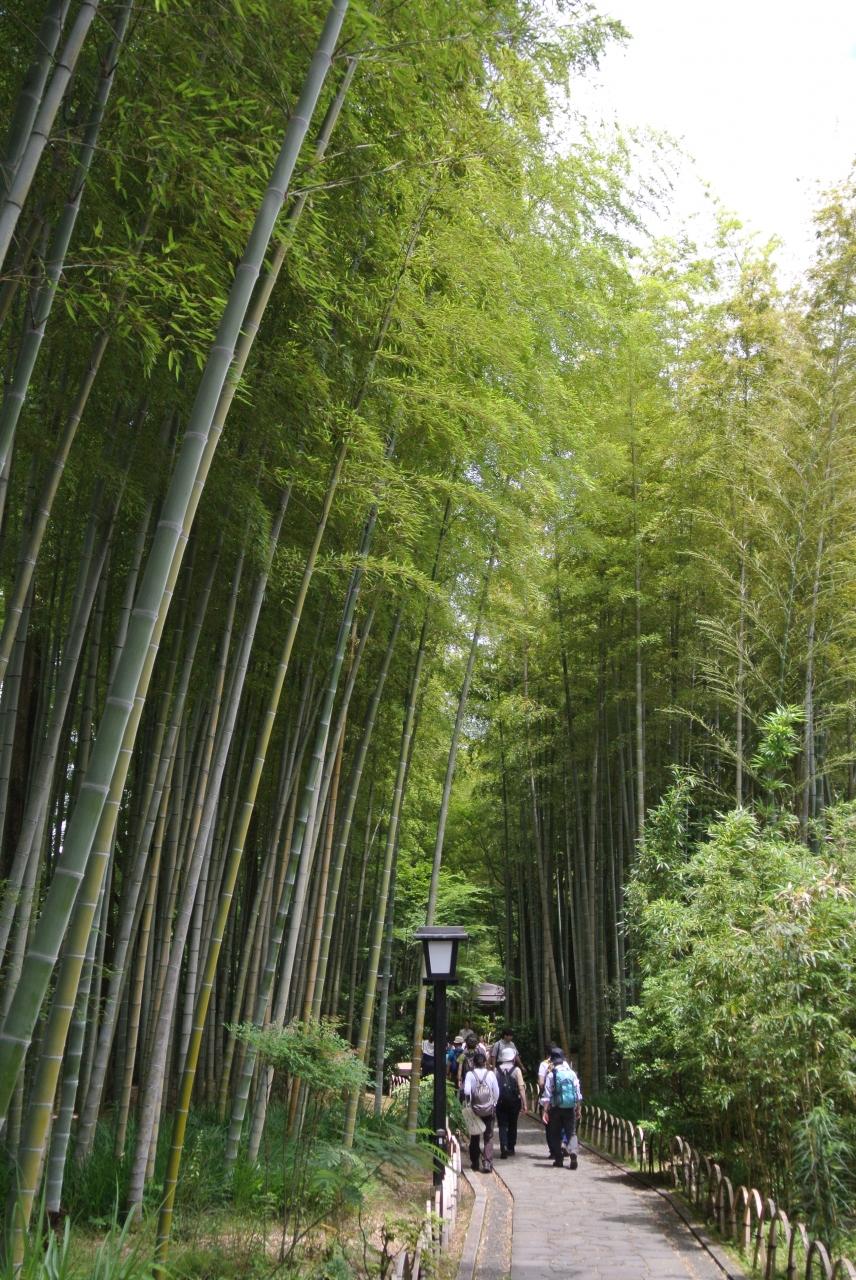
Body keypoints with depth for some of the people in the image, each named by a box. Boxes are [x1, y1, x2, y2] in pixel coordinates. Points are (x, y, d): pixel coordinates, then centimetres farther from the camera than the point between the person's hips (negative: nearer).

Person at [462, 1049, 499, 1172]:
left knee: (475, 1137, 16)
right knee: (488, 1137, 5)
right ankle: (487, 1163, -6)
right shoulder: (490, 1074, -4)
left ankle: (475, 1163, 23)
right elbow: (496, 1092, -1)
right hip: (489, 1109, 0)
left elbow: (466, 1091, -18)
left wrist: (468, 1102, -3)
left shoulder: (470, 1074, -8)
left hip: (475, 1109, 0)